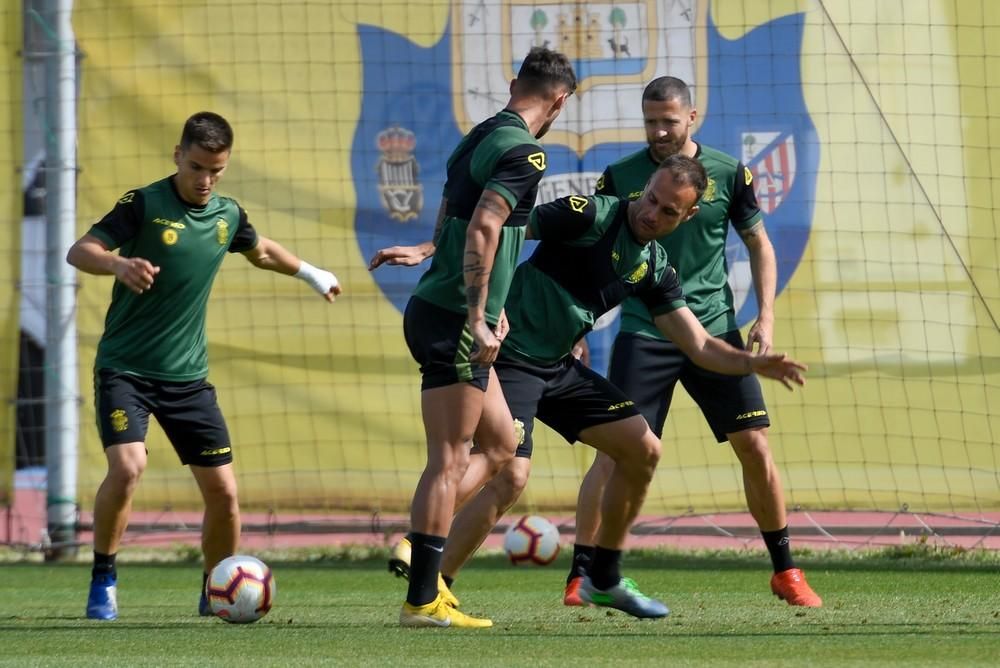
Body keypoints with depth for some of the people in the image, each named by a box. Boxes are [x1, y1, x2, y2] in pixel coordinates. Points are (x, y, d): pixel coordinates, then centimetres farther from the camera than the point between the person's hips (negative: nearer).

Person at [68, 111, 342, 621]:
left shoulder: (228, 215, 5)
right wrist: (121, 264, -40)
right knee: (127, 466, -25)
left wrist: (310, 273, 42)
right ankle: (103, 580, -6)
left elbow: (260, 251, 28)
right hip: (125, 368, -5)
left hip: (187, 376, 5)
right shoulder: (144, 205, -11)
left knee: (222, 489, 0)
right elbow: (79, 251, -20)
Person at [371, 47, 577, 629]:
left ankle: (422, 549, 9)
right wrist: (478, 316, -23)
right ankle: (423, 600, -6)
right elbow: (482, 228, -23)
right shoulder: (525, 153, -13)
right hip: (454, 319, -9)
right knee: (450, 460, -6)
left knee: (502, 447, 16)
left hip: (437, 311, 9)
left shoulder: (482, 137, 16)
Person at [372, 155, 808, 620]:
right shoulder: (592, 216, -14)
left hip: (558, 367, 8)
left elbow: (700, 346, 12)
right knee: (510, 477, -23)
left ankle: (604, 580, 22)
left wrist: (751, 363, -6)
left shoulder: (655, 269, 9)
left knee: (643, 450, 8)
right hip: (509, 357, -8)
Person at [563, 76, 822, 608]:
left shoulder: (727, 174, 2)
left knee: (755, 447, -1)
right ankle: (580, 576, -5)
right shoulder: (620, 178, 0)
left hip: (715, 331, 1)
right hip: (642, 335, -1)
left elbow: (759, 245, 11)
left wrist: (765, 316, 1)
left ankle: (785, 572, 13)